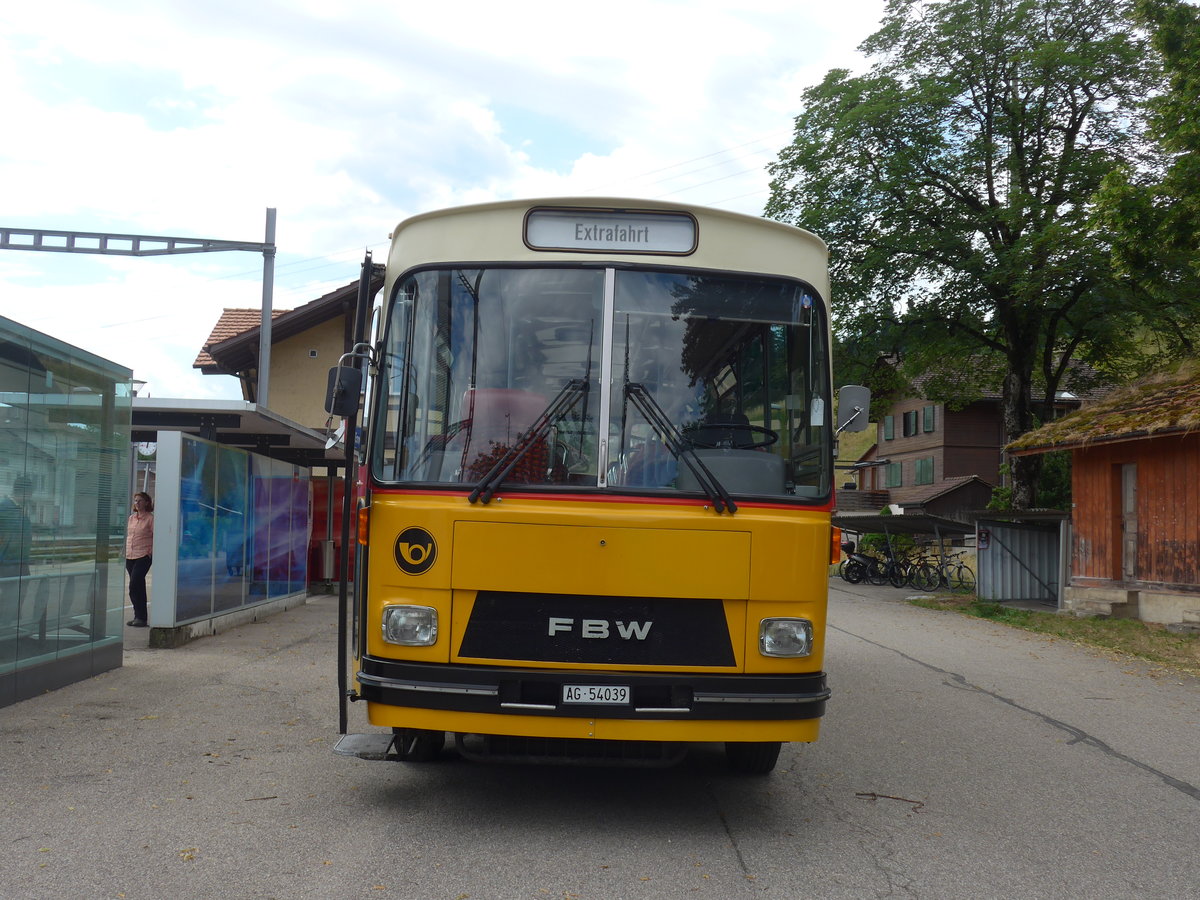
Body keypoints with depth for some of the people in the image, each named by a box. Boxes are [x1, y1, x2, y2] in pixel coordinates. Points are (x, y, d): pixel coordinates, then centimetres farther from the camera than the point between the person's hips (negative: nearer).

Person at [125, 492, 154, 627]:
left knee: (134, 586, -13)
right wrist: (125, 550, 12)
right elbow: (128, 535, 21)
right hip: (130, 556, 7)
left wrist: (151, 551, -13)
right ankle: (139, 616, 17)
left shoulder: (150, 518, -5)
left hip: (143, 556, -7)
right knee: (138, 586, 11)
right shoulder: (131, 518, 15)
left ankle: (141, 617, -7)